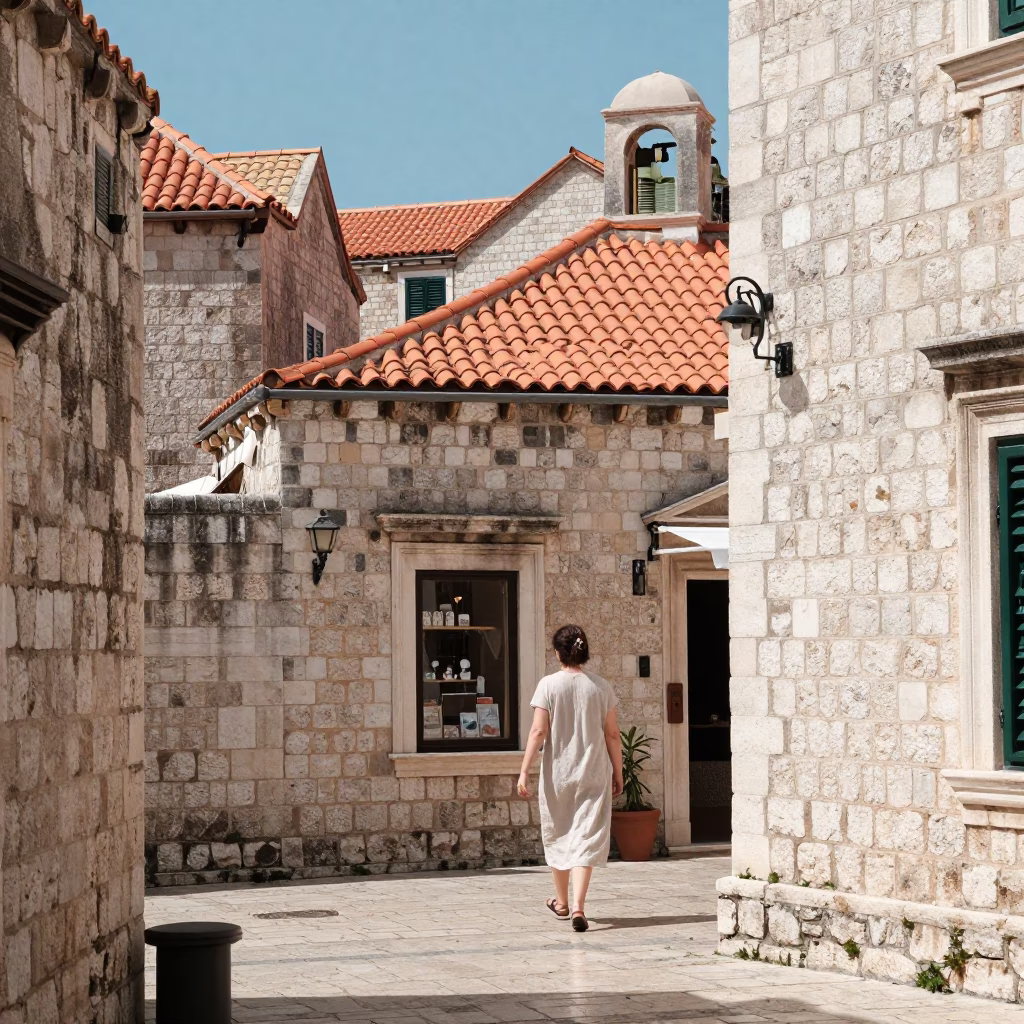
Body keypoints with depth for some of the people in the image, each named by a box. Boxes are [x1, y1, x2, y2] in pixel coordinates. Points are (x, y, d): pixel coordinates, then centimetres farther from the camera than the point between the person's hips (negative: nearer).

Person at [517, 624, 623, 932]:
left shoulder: (548, 685, -7)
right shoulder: (602, 687, -1)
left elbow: (539, 731, -11)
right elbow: (612, 734, 1)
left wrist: (524, 771, -7)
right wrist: (617, 773, 11)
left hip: (558, 774, 0)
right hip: (594, 775, 0)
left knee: (557, 836, 17)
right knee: (586, 839, -1)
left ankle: (562, 902, 33)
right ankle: (578, 907, -16)